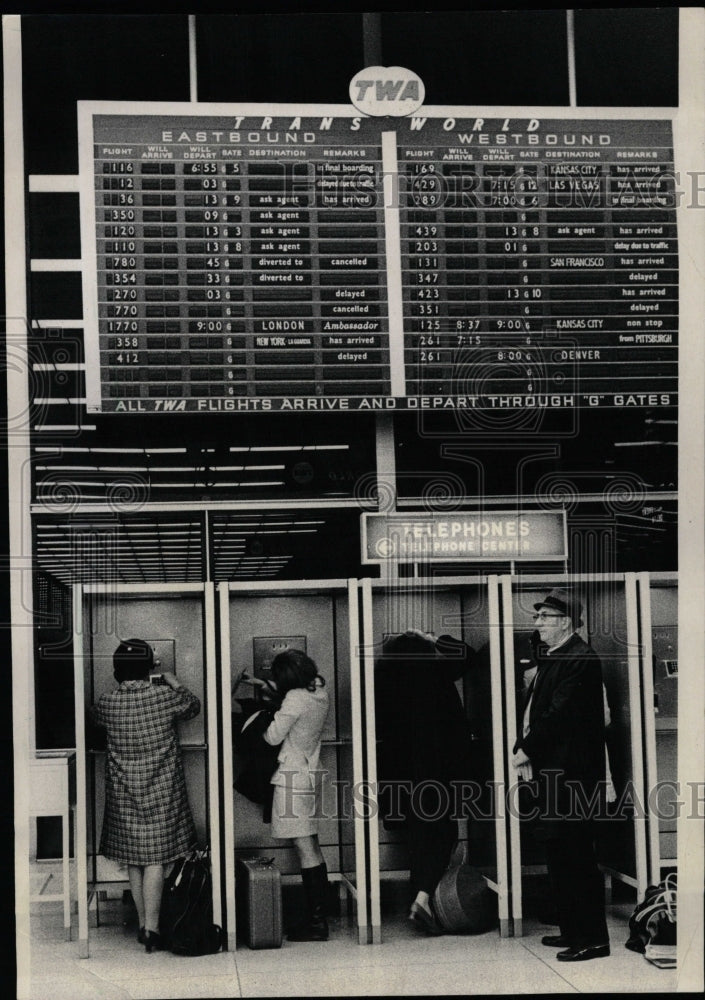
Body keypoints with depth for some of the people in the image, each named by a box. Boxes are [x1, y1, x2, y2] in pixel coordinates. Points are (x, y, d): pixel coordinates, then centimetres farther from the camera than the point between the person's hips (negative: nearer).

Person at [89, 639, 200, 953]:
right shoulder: (164, 696, -11)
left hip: (124, 794, 2)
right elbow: (194, 707, 7)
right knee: (155, 860, -1)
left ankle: (143, 924, 18)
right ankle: (151, 927, -6)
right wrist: (175, 683, 22)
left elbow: (94, 717, 18)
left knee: (134, 861, 12)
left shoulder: (107, 703, -5)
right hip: (161, 791, -2)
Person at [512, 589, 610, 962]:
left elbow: (559, 715, -21)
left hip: (571, 773, -10)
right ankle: (571, 930, 24)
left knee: (576, 854, -7)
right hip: (553, 771, 10)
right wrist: (526, 748, 5)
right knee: (559, 853, 15)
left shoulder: (579, 659, -15)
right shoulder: (551, 658, 17)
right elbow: (536, 710, 18)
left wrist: (527, 749, -12)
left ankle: (592, 938, 0)